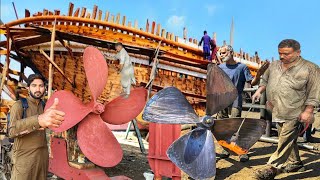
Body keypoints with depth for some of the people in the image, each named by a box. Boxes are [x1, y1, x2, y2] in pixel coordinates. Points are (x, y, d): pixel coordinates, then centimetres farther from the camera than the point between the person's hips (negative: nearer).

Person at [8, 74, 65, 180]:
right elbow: (12, 131, -25)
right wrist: (39, 120, -44)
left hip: (43, 155, 5)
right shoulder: (19, 105, -7)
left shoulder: (44, 107, 11)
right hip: (24, 156, -5)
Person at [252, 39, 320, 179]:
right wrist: (259, 91, 9)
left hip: (294, 113, -6)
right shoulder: (274, 65, 9)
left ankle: (272, 168, 0)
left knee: (286, 140, -4)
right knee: (287, 140, 16)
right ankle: (295, 163, 33)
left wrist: (308, 111, -14)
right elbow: (265, 80, 25)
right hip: (277, 112, 6)